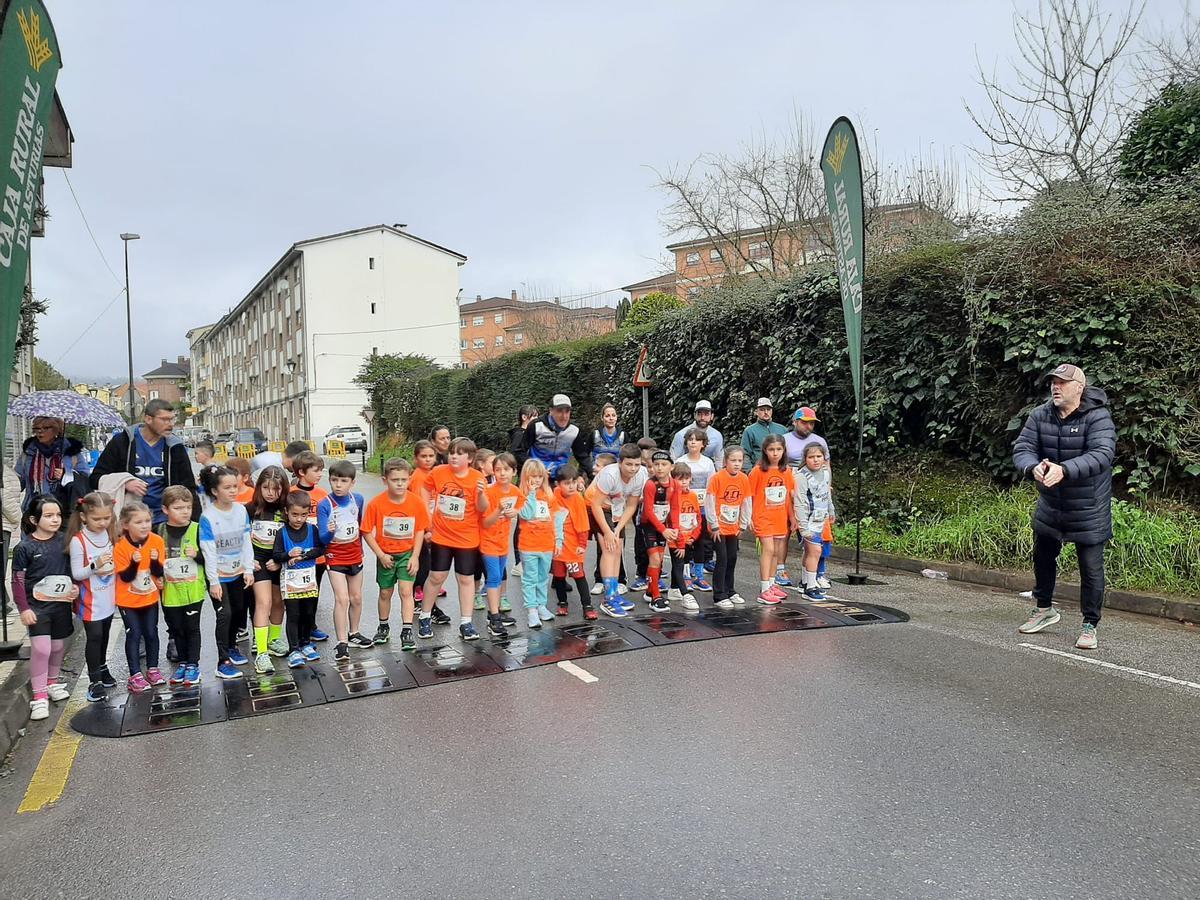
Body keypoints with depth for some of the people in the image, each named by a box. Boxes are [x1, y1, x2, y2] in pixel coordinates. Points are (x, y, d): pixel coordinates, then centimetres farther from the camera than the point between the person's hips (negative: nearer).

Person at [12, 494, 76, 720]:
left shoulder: (64, 541, -1)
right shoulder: (25, 547, -12)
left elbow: (73, 569, 12)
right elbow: (18, 581, -8)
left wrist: (75, 587, -4)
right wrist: (24, 608, -11)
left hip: (61, 604, 4)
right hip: (37, 606, -4)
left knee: (58, 646, 15)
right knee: (41, 648, -11)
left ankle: (52, 682, 37)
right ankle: (39, 696, 1)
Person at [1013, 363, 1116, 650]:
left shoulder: (1098, 417, -17)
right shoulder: (1040, 416, -4)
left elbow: (1102, 454, -31)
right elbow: (1022, 448, -10)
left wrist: (1064, 470, -44)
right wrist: (1033, 467, -34)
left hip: (1088, 511, -5)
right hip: (1049, 506, 5)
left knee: (1091, 568, 3)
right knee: (1043, 559, 21)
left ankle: (1090, 625, 20)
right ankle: (1045, 609, 43)